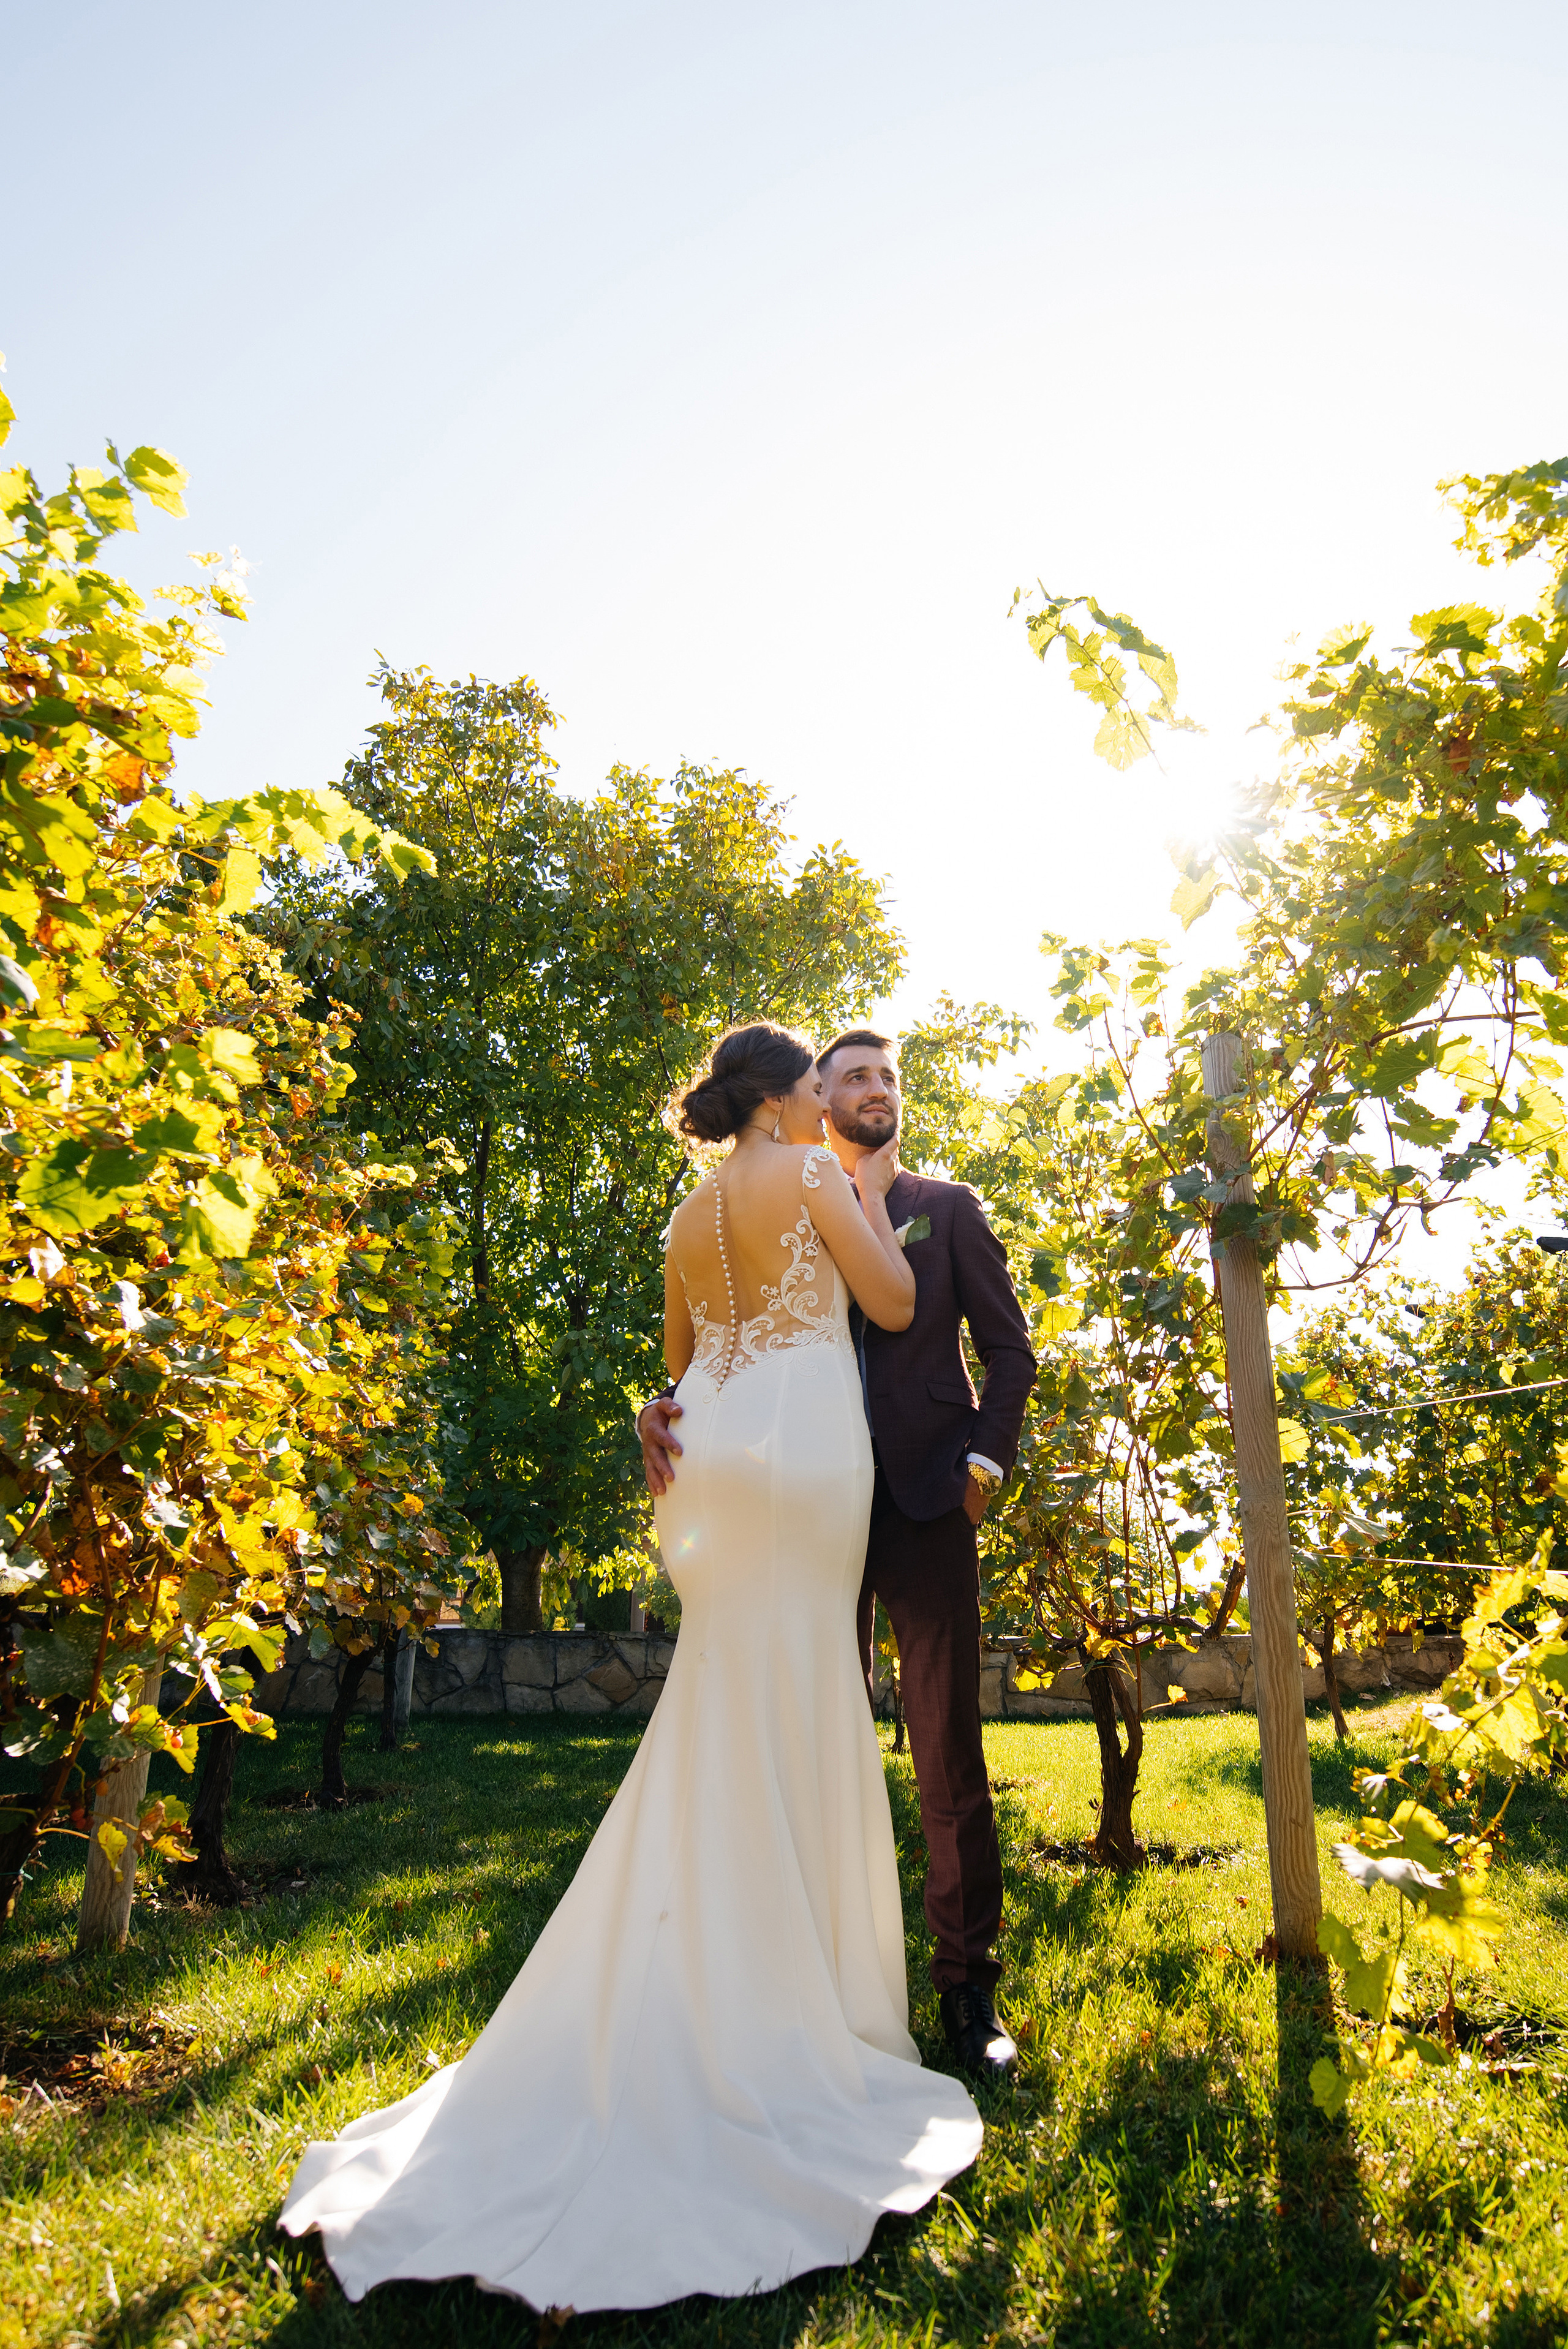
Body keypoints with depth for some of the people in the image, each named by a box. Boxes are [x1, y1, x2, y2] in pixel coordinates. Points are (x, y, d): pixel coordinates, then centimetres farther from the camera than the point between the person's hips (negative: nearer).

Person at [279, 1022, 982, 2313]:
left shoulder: (689, 1216, 16)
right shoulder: (812, 1176, -4)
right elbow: (894, 1303, -3)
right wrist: (872, 1197, 9)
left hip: (719, 1463, 7)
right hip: (805, 1449, -7)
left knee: (727, 1721, 12)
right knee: (790, 1720, -2)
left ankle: (704, 1999, 19)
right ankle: (771, 2004, 6)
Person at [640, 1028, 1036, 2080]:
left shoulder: (949, 1206, 10)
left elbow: (1009, 1345, 8)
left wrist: (986, 1457, -4)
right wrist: (670, 1406, -14)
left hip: (926, 1501, -1)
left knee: (950, 1755, 1)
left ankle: (969, 1984, 12)